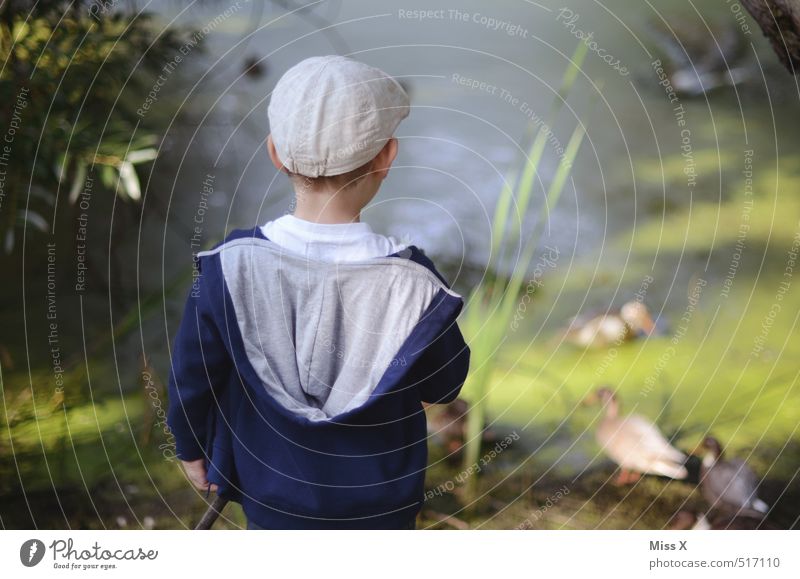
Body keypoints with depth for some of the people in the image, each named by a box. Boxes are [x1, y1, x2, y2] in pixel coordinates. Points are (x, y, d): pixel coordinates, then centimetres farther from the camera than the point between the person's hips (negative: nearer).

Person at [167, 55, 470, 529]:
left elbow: (192, 378, -11)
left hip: (272, 493, 1)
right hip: (379, 501, -1)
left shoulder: (229, 268, -25)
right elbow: (443, 386, -11)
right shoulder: (411, 284, -28)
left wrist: (192, 447, 9)